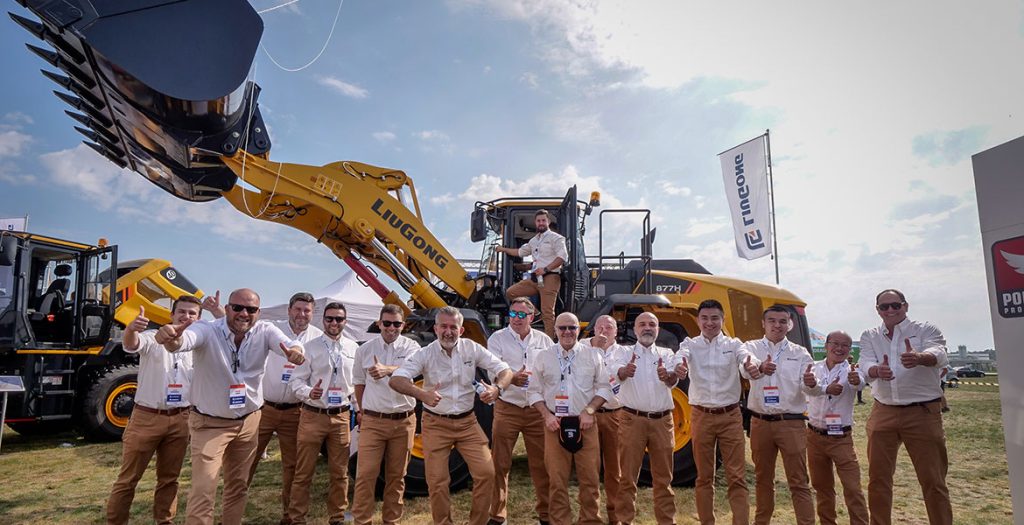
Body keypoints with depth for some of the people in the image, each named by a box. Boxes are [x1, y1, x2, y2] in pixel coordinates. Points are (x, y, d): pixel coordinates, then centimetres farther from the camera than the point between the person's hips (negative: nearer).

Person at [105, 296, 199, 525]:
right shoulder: (153, 338, -6)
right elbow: (131, 345, -25)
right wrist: (131, 329, -50)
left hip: (179, 420, 3)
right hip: (146, 417, -3)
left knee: (169, 478, 15)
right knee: (128, 478, 6)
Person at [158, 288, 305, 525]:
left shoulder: (265, 331, -11)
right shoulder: (207, 330, -19)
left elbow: (287, 343, -30)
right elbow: (186, 340, -41)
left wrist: (295, 351, -54)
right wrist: (171, 339, -65)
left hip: (248, 422, 4)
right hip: (210, 423, -4)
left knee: (238, 485, 19)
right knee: (203, 490, -4)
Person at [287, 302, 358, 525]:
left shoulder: (353, 348, 5)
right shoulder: (311, 347, -3)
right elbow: (295, 380, -3)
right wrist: (309, 392, -22)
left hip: (341, 416, 2)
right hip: (313, 415, -2)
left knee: (339, 473, 11)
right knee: (303, 472, 5)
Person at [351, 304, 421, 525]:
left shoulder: (411, 347, -3)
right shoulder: (365, 349, 3)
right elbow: (359, 382, 15)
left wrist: (387, 369, -44)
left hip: (404, 421, 0)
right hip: (372, 420, 0)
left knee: (397, 475, 11)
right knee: (365, 474, -3)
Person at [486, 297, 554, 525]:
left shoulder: (544, 340, 9)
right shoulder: (497, 338, 1)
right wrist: (512, 378, -30)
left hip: (537, 410, 2)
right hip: (506, 409, -1)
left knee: (541, 464, 6)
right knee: (500, 464, 4)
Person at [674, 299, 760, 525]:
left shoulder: (733, 344, 2)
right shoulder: (690, 344, 1)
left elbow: (745, 356, -21)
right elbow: (681, 356, -22)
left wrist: (750, 366, -45)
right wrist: (679, 367, -47)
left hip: (731, 416, 0)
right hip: (701, 416, 0)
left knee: (737, 477, 1)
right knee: (704, 477, 10)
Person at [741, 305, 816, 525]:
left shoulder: (800, 353, 5)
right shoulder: (751, 347, 2)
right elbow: (746, 368, -21)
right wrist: (760, 367, -44)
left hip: (791, 423, -1)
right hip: (760, 422, 1)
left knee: (799, 482, 1)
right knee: (763, 479, 14)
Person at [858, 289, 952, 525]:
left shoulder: (926, 330, 1)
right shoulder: (869, 337, 9)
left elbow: (938, 354, -21)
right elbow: (866, 364, -9)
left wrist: (919, 358, -45)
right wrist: (877, 370, -34)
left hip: (923, 412, -3)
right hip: (883, 413, 3)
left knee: (933, 479, 3)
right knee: (878, 478, 9)